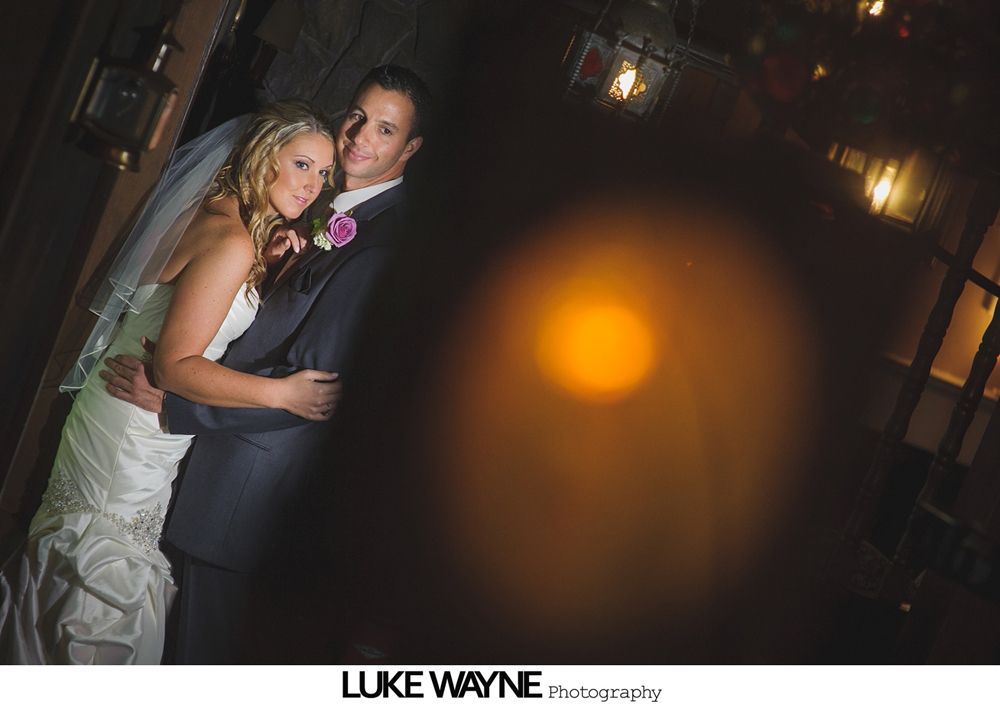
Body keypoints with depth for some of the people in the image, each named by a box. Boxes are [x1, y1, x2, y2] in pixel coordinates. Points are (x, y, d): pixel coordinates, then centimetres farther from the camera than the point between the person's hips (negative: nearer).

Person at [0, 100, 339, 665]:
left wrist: (264, 268, 1)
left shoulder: (219, 217, 5)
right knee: (107, 588, 5)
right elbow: (177, 365, -26)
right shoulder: (231, 241, -23)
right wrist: (282, 393, -24)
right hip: (133, 443, -9)